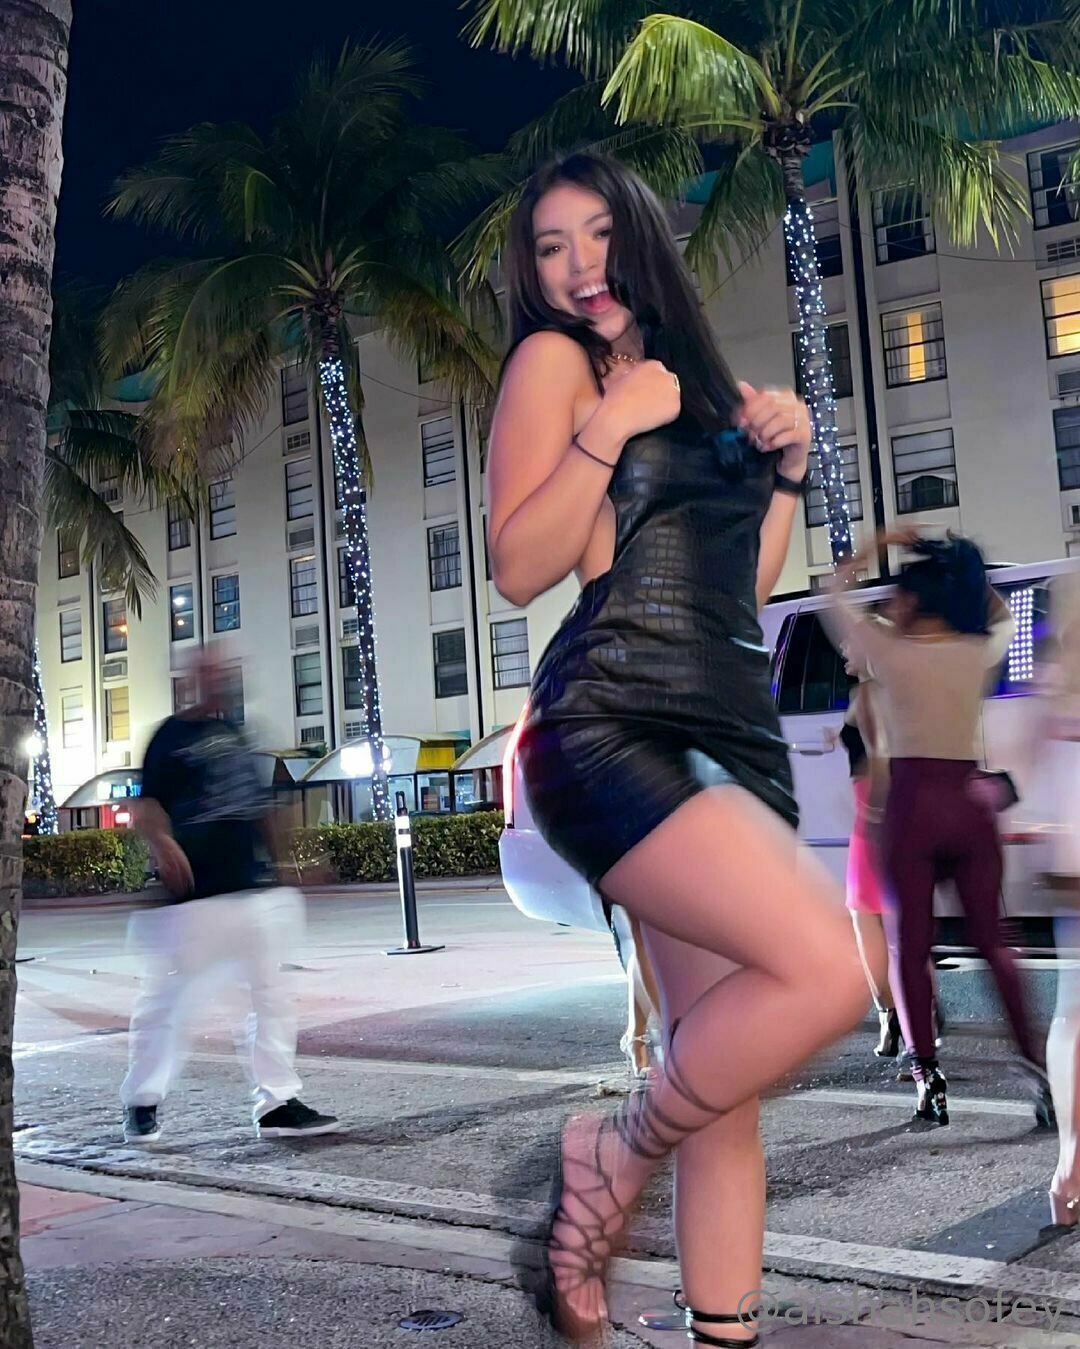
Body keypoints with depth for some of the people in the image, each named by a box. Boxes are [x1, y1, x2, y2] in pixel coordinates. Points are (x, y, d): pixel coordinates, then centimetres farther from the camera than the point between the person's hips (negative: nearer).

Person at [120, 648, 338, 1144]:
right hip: (194, 894, -6)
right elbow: (146, 805, -12)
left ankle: (277, 1102, 12)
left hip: (250, 889, 7)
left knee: (270, 992, 6)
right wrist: (163, 843, -30)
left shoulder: (234, 734, 16)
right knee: (168, 996, 1)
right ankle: (142, 1101, 19)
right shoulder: (171, 735, -3)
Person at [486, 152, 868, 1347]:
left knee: (727, 1081, 4)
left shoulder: (708, 383, 23)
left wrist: (785, 471, 10)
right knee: (827, 969, -23)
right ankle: (614, 1157, 0)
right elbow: (518, 568, -5)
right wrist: (610, 428, -11)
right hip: (613, 727, -7)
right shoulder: (554, 360, 4)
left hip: (736, 734, 7)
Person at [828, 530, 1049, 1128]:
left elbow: (836, 591, 11)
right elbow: (1001, 613, 29)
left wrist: (876, 546, 20)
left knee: (910, 949, 4)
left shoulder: (890, 651, -6)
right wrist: (952, 564, 22)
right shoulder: (980, 651, 3)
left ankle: (930, 1080, 2)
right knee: (993, 941, 13)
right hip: (971, 803, 4)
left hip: (913, 804, -4)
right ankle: (1038, 1067, 7)